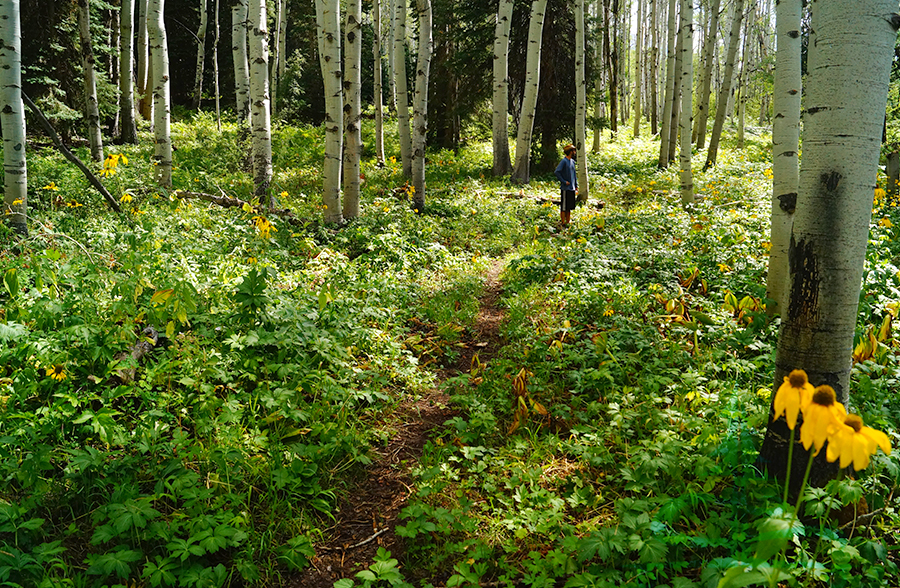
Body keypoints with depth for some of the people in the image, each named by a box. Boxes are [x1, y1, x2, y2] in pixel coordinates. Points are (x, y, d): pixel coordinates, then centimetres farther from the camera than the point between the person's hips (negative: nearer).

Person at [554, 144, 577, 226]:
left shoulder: (572, 161, 13)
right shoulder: (564, 161, -11)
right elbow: (557, 172, -20)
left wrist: (576, 186, 17)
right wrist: (564, 182, -18)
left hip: (572, 189, 8)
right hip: (565, 189, -8)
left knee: (569, 207, 11)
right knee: (564, 207, -3)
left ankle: (568, 222, 18)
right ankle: (563, 223, 1)